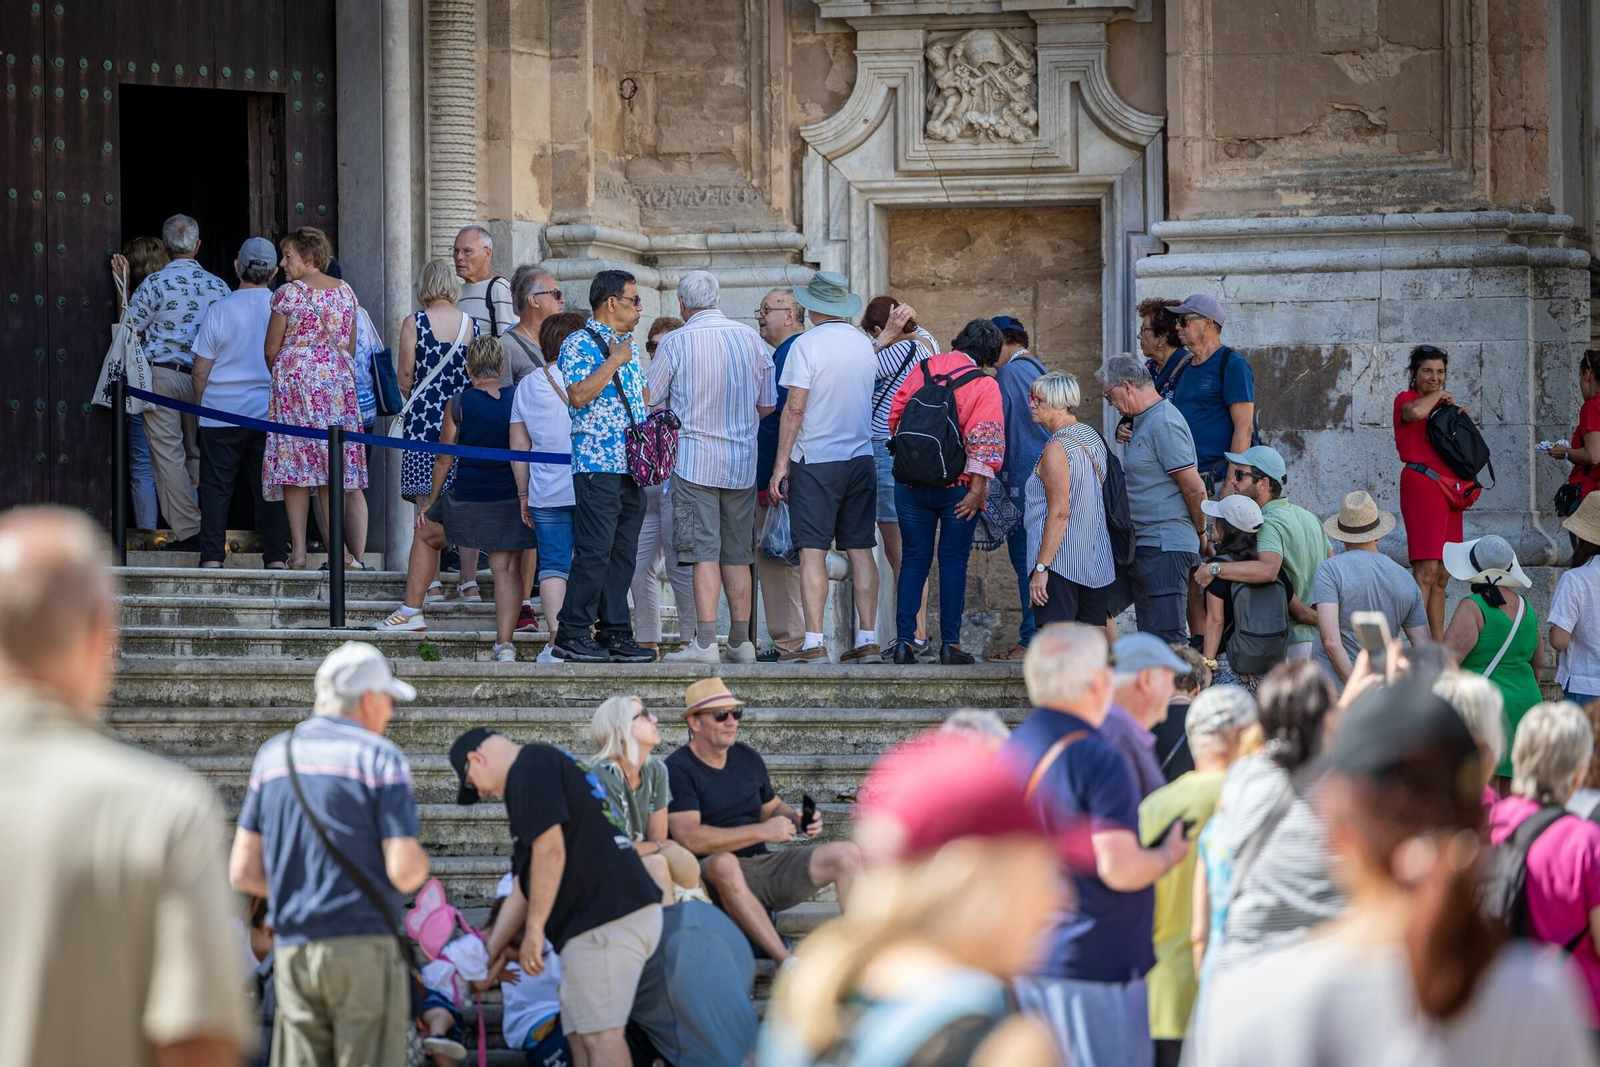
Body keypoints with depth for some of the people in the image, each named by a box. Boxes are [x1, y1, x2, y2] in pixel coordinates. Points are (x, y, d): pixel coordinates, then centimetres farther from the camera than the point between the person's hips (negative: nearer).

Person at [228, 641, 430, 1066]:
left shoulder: (272, 756, 11)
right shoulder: (381, 758, -6)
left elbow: (244, 872, 10)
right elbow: (404, 871, -14)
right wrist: (420, 861, 9)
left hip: (292, 952, 5)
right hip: (364, 950, -5)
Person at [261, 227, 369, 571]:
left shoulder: (289, 293, -8)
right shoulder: (345, 291, 8)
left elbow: (271, 350, -4)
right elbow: (350, 347, 13)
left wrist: (279, 374, 14)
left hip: (296, 379, -5)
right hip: (338, 384, 5)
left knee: (295, 464, -2)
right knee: (332, 468, 7)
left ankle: (298, 552, -8)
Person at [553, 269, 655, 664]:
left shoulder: (629, 346, 20)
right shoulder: (579, 343, -6)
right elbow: (579, 395, -19)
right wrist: (614, 361, -14)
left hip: (633, 465, 8)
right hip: (598, 464, -8)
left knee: (623, 553, 7)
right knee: (595, 551, -12)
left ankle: (614, 633, 10)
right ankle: (572, 635, -8)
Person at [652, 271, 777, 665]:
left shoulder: (676, 342, -8)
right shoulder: (750, 338, 4)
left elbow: (650, 403, 0)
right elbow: (768, 405, 11)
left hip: (694, 459, -4)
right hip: (742, 462, 4)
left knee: (704, 551, -7)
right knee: (737, 554, 10)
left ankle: (705, 642, -14)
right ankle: (741, 642, 14)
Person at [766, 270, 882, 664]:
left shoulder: (806, 344, -9)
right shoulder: (864, 344, 9)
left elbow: (794, 407, -11)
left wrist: (781, 463, -8)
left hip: (816, 458, -5)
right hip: (861, 456, 5)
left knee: (813, 551, -5)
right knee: (860, 550, 6)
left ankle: (814, 643, -10)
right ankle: (868, 641, 4)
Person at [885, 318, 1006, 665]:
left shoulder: (922, 369, 6)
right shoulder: (985, 385, -7)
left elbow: (895, 416, 12)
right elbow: (985, 440, -14)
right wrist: (977, 489, -13)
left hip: (911, 484, 3)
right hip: (957, 488, -3)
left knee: (914, 560, 9)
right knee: (953, 561, 4)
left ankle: (904, 640, 3)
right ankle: (950, 643, 2)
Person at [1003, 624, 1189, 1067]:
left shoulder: (1012, 751, 10)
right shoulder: (1096, 759, -17)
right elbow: (1119, 868, -22)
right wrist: (1169, 854, -3)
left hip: (1028, 961, 9)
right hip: (1095, 964, -9)